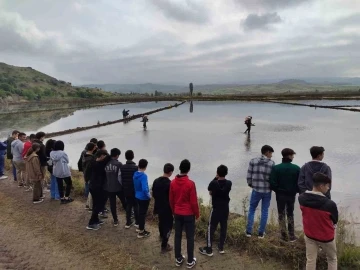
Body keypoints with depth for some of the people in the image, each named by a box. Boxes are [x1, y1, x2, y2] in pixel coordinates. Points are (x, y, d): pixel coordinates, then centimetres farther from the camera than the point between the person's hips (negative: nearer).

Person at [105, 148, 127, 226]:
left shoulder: (106, 163, -2)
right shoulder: (119, 164, -16)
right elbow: (120, 177, -17)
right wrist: (123, 185, -3)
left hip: (109, 187, 3)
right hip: (118, 187, -3)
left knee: (112, 204, 10)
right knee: (124, 202, 15)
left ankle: (115, 220, 18)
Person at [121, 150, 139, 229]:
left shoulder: (122, 167, -4)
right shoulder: (136, 167, -18)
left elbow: (120, 178, 1)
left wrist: (124, 187, 13)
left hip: (126, 190, 4)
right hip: (135, 190, -4)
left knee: (128, 205, 15)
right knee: (136, 205, 10)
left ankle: (128, 223, 20)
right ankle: (137, 222, 19)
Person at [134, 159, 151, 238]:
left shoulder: (135, 174, 0)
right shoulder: (143, 176, -25)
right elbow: (144, 189, -31)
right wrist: (149, 196, -15)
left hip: (137, 196, 8)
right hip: (144, 198, -8)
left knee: (140, 212, 22)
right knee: (143, 213, 4)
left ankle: (140, 228, 37)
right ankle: (141, 232, 15)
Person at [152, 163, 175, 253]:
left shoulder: (156, 181, -5)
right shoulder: (170, 184, -26)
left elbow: (153, 194, 5)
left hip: (159, 207, 7)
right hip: (167, 209, -7)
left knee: (161, 222, 28)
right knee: (168, 226, 8)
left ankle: (162, 236, 52)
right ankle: (164, 246, 12)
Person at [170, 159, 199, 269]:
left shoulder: (173, 182, -6)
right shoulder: (190, 183, -20)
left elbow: (171, 200, 3)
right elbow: (194, 201, -15)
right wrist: (197, 214, 0)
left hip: (177, 213, 5)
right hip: (189, 214, -4)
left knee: (178, 236, 15)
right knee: (190, 237, 9)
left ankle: (178, 259, 27)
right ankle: (190, 261, 20)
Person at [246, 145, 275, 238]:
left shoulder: (253, 161, -5)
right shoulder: (272, 163, -7)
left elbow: (249, 176, -4)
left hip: (256, 190, 1)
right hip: (267, 191, -1)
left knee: (252, 210, 16)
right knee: (264, 212, 13)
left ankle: (249, 231, 17)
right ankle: (261, 233, 19)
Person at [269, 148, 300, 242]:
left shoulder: (276, 168, -13)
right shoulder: (296, 168, -12)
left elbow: (272, 183, -15)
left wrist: (277, 190, 3)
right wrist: (295, 191, 9)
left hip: (280, 195, -1)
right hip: (291, 195, 1)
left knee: (281, 215, 12)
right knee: (290, 215, 17)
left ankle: (284, 236, 15)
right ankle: (291, 236, 21)